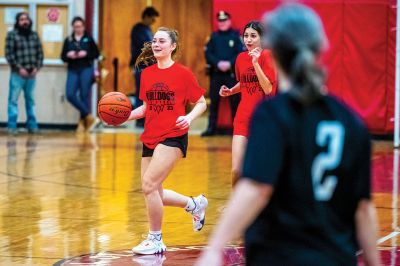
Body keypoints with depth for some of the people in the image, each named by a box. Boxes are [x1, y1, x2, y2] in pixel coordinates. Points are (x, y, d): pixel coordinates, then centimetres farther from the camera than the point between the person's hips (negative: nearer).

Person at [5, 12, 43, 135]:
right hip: (17, 73, -4)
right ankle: (12, 126, 0)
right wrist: (19, 68, -14)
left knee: (30, 100, 11)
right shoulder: (12, 35, -3)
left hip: (32, 73, 4)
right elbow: (9, 54, -8)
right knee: (13, 99, -3)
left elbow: (40, 52, 11)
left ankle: (32, 125, 17)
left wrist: (37, 67, -3)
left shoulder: (34, 35, 10)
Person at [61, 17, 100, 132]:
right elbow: (63, 57, 11)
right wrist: (68, 55, -10)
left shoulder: (88, 39, 6)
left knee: (84, 96, -4)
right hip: (73, 70, 2)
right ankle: (88, 116, 1)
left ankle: (83, 122, 7)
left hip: (86, 70, -2)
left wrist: (86, 54, -12)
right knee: (70, 95, -12)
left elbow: (96, 53, 5)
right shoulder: (68, 40, 11)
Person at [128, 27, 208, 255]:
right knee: (154, 194, 9)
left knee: (149, 184, -19)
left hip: (173, 137, -7)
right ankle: (195, 204, 36)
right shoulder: (147, 74, 9)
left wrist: (189, 118, -18)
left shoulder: (183, 73, -6)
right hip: (150, 139, 7)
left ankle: (155, 240, -3)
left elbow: (201, 103, 0)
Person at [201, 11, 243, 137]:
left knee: (235, 101, 1)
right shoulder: (214, 36, 9)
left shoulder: (236, 36, 1)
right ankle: (211, 128, 11)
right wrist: (218, 63, -12)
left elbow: (242, 54, -6)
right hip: (216, 73, 3)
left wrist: (229, 63, -17)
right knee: (214, 101, 5)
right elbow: (208, 54, 3)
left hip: (232, 73, -3)